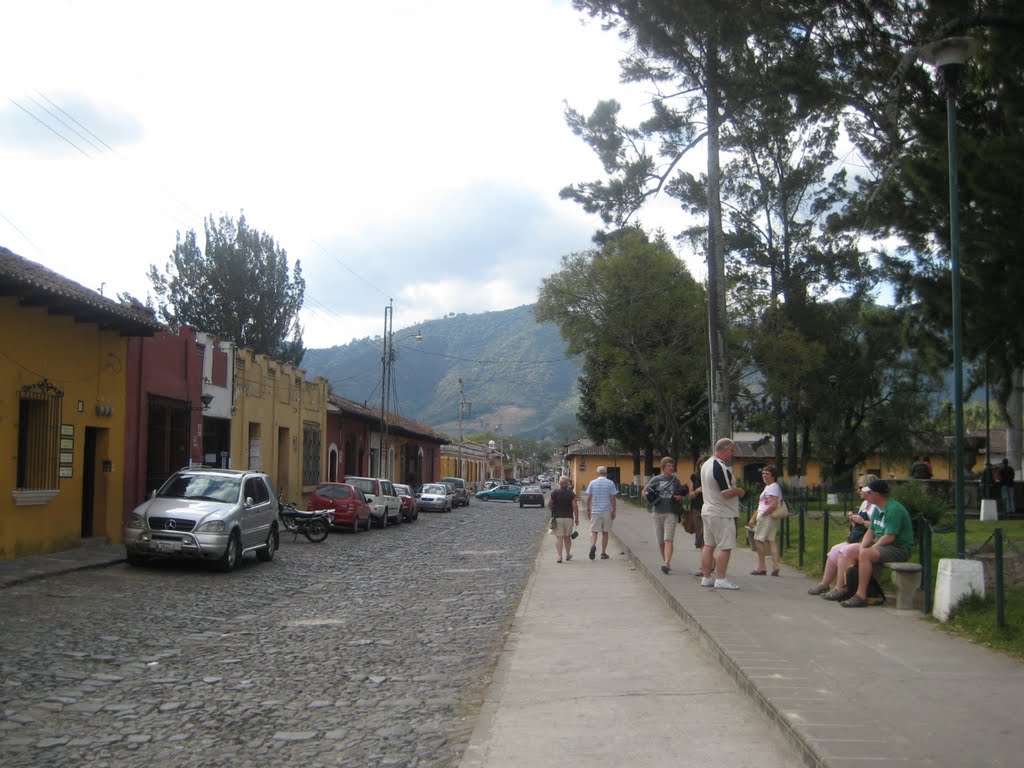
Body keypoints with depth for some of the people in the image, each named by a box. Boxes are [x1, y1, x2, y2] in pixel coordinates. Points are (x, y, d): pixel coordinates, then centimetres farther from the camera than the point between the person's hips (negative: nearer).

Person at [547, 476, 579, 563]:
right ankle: (568, 555, 27)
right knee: (567, 537, 16)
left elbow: (549, 504, 1)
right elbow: (575, 507, -8)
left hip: (557, 518, -1)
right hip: (568, 518, 1)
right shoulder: (571, 494, -5)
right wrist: (576, 519, 0)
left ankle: (559, 556, -10)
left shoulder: (554, 493, -3)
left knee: (559, 537, -2)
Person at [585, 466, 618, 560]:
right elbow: (613, 499, -2)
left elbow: (589, 498, 3)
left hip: (595, 511, 0)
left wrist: (588, 510, 10)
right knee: (605, 532, 8)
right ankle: (603, 553, 10)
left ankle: (593, 545, -24)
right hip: (607, 511, 0)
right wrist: (613, 511, 3)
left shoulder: (592, 483, 3)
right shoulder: (610, 483, -1)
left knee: (594, 531, 4)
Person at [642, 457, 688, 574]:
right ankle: (665, 562, 23)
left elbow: (682, 496, 15)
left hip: (671, 513, -2)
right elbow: (644, 492, 10)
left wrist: (679, 497, -8)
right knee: (660, 541, 8)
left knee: (668, 539, -14)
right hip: (658, 512, 2)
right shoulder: (656, 479, 5)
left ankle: (666, 564, -23)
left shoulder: (675, 480, 7)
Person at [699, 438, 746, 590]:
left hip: (707, 510, 10)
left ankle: (706, 577, 14)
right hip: (722, 514, -10)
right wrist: (739, 491, -4)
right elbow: (727, 493, -24)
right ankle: (720, 579, -5)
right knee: (725, 547, -5)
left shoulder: (706, 464, 12)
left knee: (709, 545, 11)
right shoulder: (720, 467, -19)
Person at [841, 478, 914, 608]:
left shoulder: (894, 509, -20)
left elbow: (889, 537, -24)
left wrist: (870, 549, -17)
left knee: (866, 554, -31)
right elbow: (871, 531, 14)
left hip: (900, 549, -10)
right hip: (881, 545, 10)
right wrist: (862, 547, -4)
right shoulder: (878, 509, 12)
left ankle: (861, 596, -28)